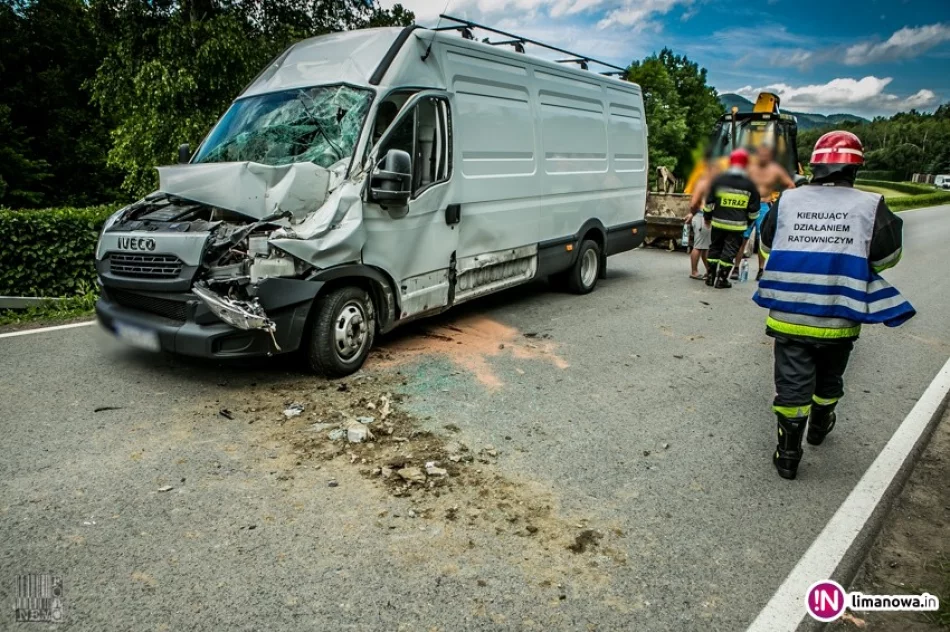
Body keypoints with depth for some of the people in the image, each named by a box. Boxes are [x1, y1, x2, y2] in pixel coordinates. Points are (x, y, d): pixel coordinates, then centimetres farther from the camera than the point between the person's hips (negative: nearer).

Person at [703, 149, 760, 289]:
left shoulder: (719, 179, -2)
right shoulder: (749, 184, -1)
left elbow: (709, 201, 1)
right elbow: (754, 209, 4)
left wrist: (707, 217, 13)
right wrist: (749, 222, 18)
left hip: (718, 222, 1)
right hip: (737, 225, -1)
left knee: (715, 248, 14)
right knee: (729, 251, 5)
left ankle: (711, 276, 19)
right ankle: (721, 279, 7)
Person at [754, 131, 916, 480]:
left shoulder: (787, 201, -4)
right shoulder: (870, 206, -9)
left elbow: (767, 245, 9)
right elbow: (887, 257, -2)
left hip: (788, 316, 0)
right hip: (838, 319, 1)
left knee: (793, 383, 8)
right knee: (829, 379, 25)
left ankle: (788, 454, 12)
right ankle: (819, 426, 48)